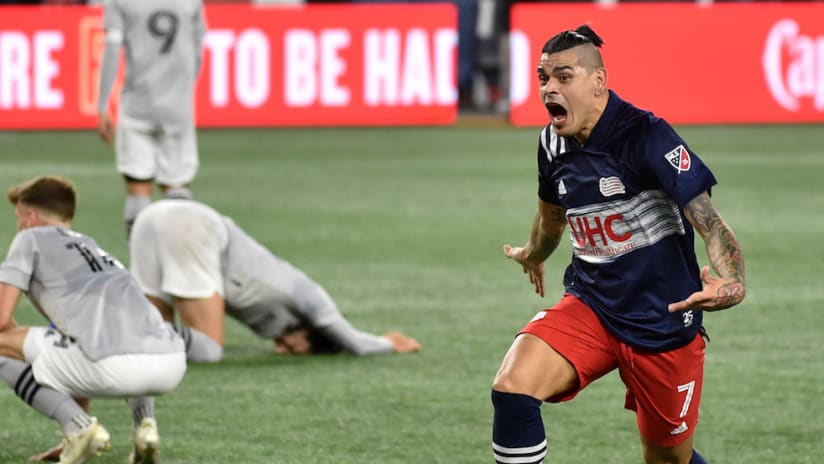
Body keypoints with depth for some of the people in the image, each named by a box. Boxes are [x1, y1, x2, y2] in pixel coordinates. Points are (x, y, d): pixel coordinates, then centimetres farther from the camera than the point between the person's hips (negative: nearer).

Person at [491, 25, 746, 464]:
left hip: (663, 323, -4)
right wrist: (533, 255, 45)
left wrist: (730, 284, -46)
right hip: (590, 306, 5)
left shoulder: (645, 136, -19)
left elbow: (709, 222, -26)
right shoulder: (553, 143, 1)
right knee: (511, 389, -23)